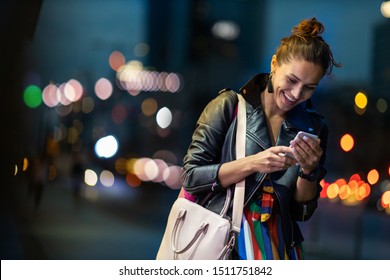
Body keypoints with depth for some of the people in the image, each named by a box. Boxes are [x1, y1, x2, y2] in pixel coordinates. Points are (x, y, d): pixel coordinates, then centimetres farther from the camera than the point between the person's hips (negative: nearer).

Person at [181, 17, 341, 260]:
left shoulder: (314, 127, 9)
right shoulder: (230, 106, -1)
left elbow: (302, 212, 11)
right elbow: (191, 176, -5)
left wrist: (309, 172, -7)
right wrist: (252, 164, -15)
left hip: (276, 244, 4)